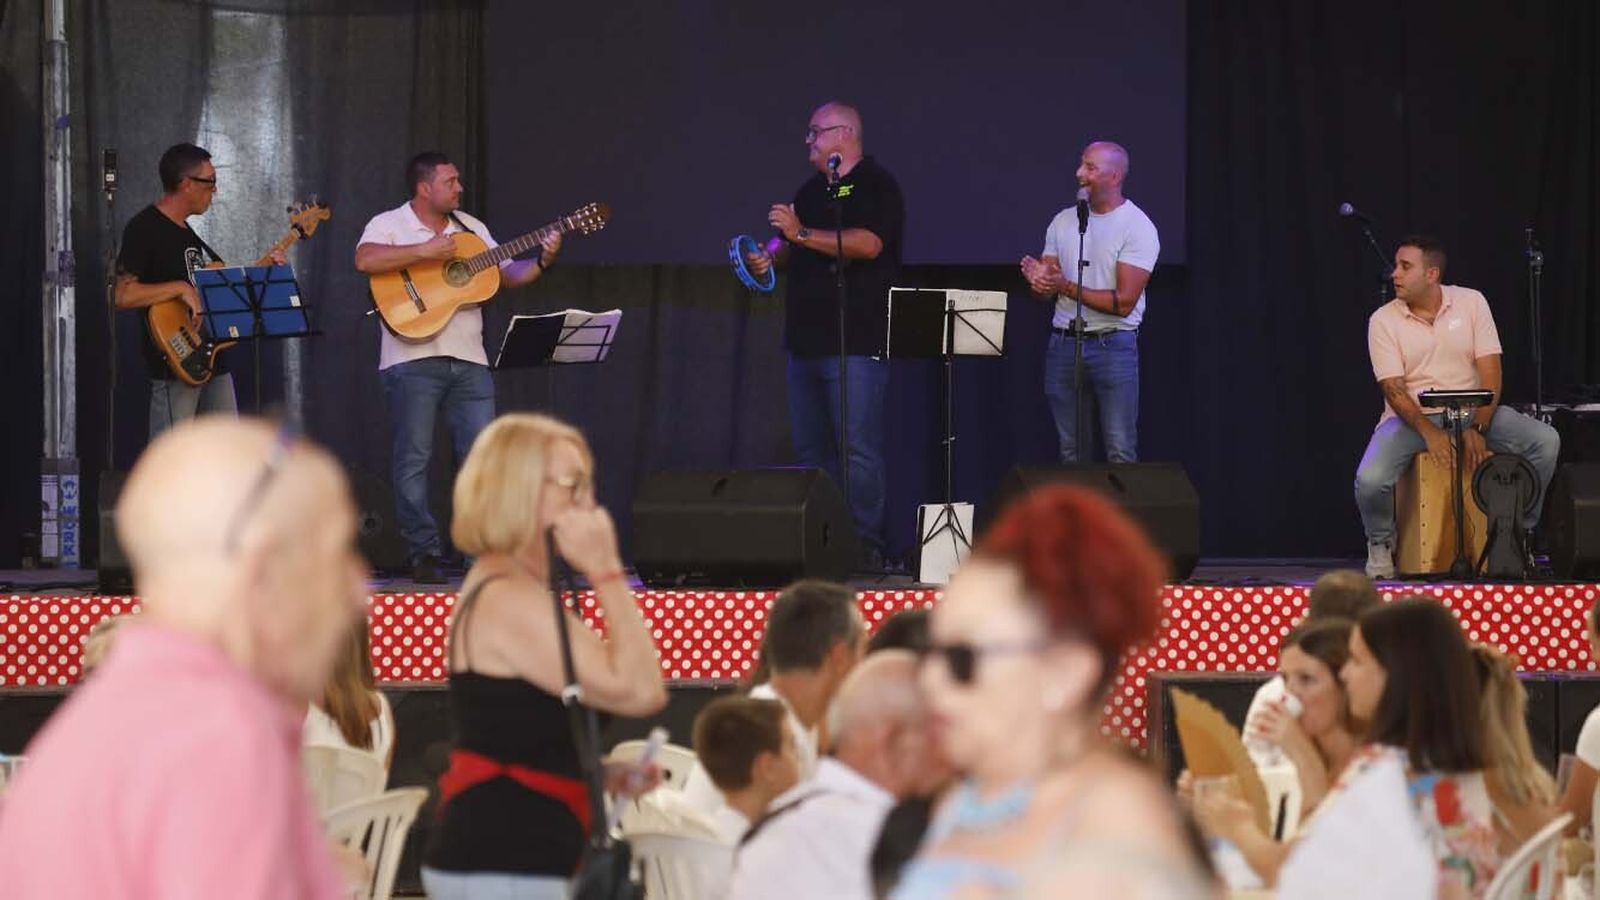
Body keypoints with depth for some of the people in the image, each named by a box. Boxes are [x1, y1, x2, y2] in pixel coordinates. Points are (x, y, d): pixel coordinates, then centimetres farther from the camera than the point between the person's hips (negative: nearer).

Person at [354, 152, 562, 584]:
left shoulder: (471, 228, 16)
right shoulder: (389, 225, -2)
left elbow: (507, 274, 15)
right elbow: (365, 261, -21)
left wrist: (543, 262, -2)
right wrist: (425, 251, -21)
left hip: (468, 360, 5)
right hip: (412, 359, -5)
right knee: (414, 458, -2)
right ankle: (424, 556, 4)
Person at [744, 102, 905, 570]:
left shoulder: (875, 184, -5)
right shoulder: (811, 189, 20)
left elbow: (868, 244, -20)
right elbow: (795, 249, 30)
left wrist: (801, 234, -18)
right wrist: (771, 258, 7)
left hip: (856, 342, -9)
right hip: (807, 338, 9)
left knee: (859, 451, -10)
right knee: (810, 451, 8)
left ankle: (867, 545, -10)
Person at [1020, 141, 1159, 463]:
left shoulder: (1138, 228, -7)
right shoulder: (1063, 222, 11)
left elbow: (1124, 303, -15)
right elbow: (1048, 287, 12)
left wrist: (1066, 287, -21)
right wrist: (1039, 280, -13)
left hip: (1113, 347, -5)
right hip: (1063, 343, 5)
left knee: (1121, 451, -8)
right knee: (1070, 449, 7)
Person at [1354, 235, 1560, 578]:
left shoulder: (1471, 303, -1)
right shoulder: (1383, 321, -5)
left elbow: (1490, 372, -6)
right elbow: (1393, 389, -10)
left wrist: (1477, 429, -20)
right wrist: (1429, 433, -26)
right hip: (1411, 417, -2)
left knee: (1545, 440, -21)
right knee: (1370, 480, -31)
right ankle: (1380, 543, 4)